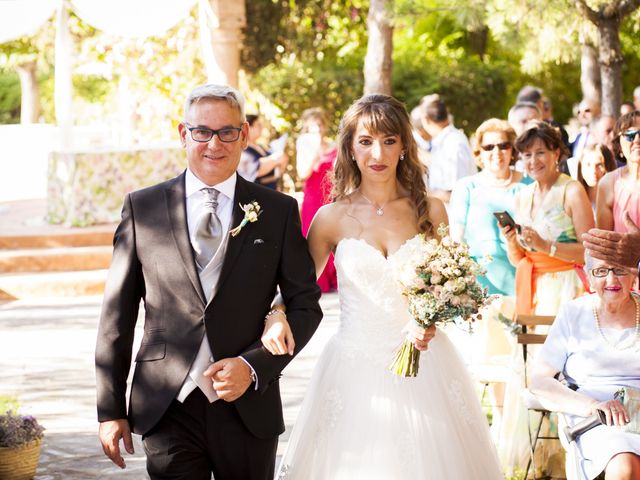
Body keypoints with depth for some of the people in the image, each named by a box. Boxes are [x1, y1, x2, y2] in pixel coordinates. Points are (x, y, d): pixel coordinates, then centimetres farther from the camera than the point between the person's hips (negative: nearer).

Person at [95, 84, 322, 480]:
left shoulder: (279, 211, 4)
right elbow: (117, 314, 4)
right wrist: (110, 409, 1)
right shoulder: (142, 208, 3)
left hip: (249, 407, 1)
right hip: (167, 407, -1)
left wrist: (254, 365, -10)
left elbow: (305, 305, 5)